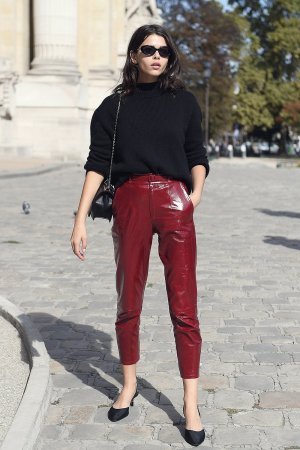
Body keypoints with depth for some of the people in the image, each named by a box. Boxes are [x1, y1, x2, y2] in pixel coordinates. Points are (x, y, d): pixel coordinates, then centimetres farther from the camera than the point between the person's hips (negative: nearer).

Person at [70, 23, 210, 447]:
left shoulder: (184, 101, 10)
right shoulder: (114, 105, 9)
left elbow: (197, 156, 12)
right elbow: (97, 163, 5)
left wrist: (197, 190, -8)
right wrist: (80, 220, -2)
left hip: (175, 203, 0)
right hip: (130, 204, 1)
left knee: (184, 307, -3)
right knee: (128, 302, 10)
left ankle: (191, 404, 3)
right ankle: (129, 384, 29)